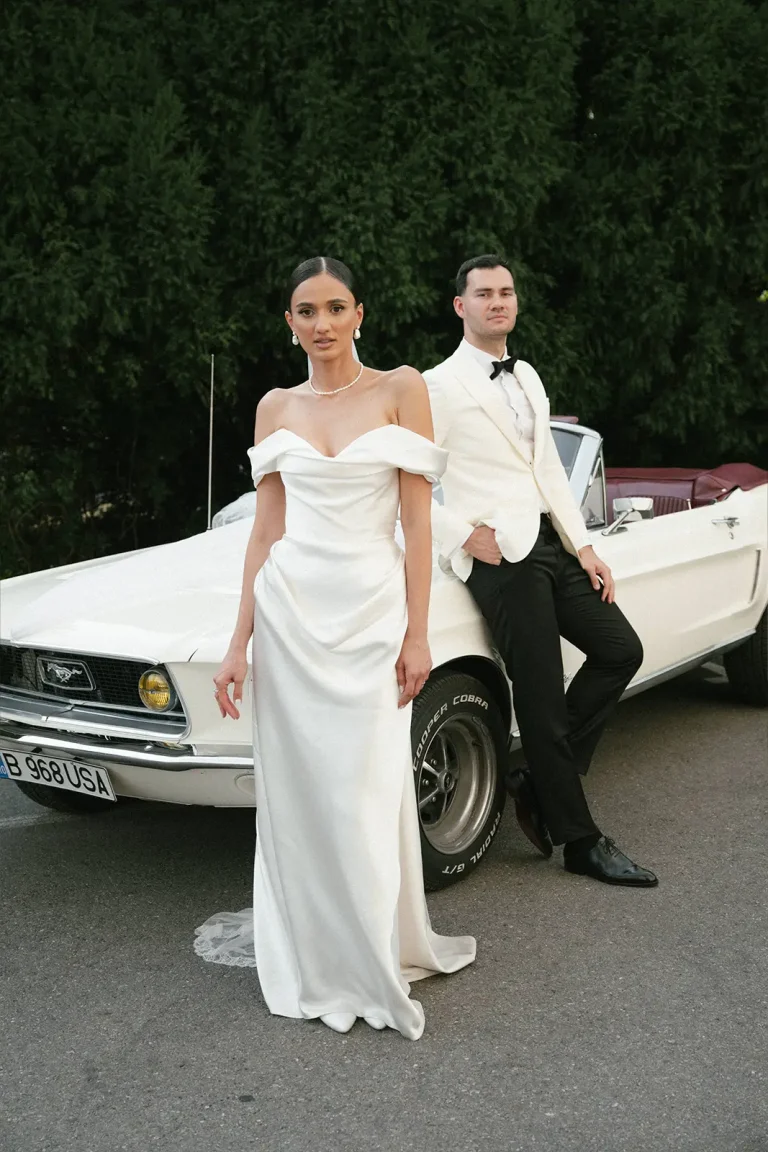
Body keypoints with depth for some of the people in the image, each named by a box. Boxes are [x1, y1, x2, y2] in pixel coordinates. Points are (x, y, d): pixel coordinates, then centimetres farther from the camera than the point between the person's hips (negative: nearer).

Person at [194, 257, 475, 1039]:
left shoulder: (401, 390, 0)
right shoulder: (276, 409, 8)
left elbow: (417, 519, -2)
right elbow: (265, 530, 8)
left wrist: (417, 633, -8)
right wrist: (240, 643, 2)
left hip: (372, 609, -2)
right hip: (289, 609, 3)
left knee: (368, 796, -1)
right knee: (299, 791, 7)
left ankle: (377, 964, 20)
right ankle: (311, 964, 23)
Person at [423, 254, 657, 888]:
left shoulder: (526, 377, 17)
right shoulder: (440, 386, -6)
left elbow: (550, 468, 17)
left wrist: (584, 546, 10)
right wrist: (465, 536, -14)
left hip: (550, 545, 8)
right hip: (497, 555, -8)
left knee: (620, 649, 5)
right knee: (542, 698, -4)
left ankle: (539, 781, 15)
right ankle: (580, 840, 10)